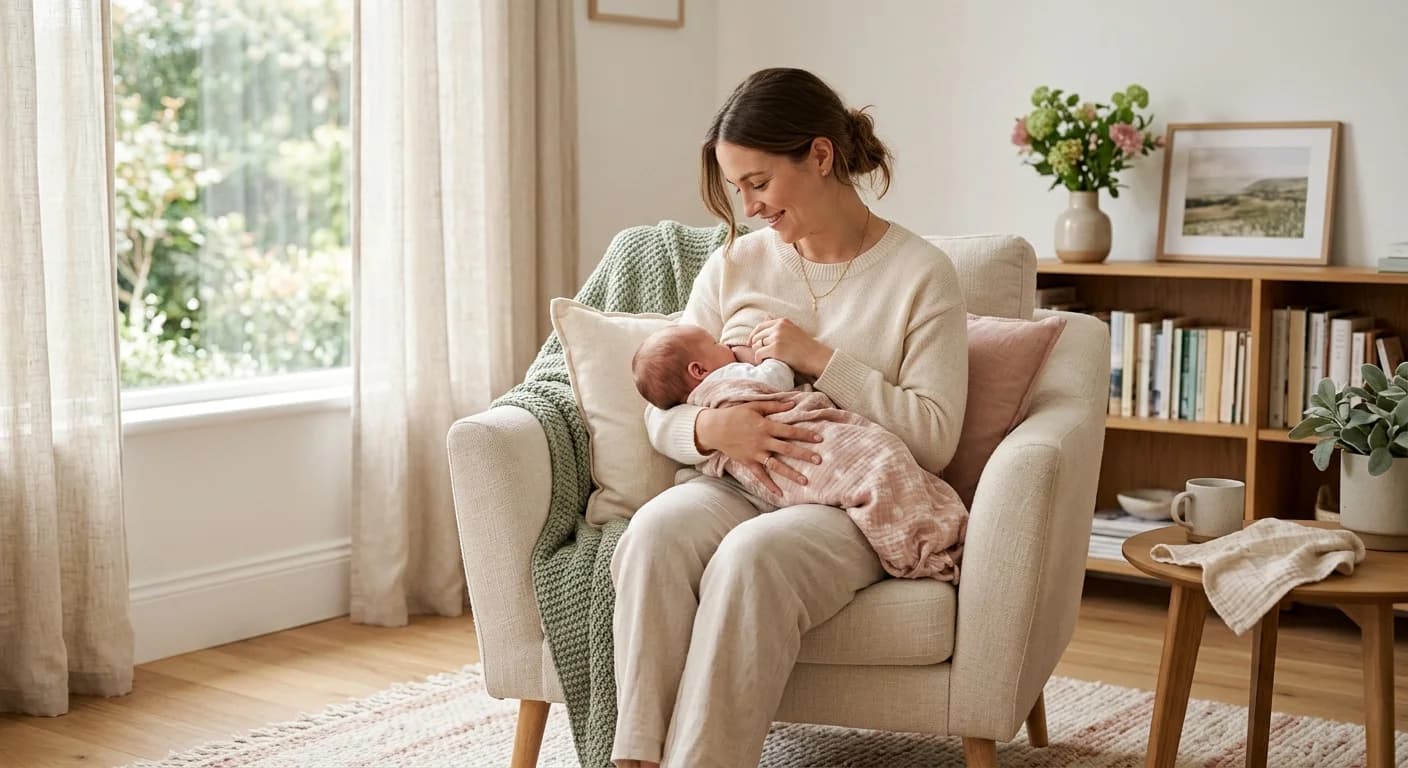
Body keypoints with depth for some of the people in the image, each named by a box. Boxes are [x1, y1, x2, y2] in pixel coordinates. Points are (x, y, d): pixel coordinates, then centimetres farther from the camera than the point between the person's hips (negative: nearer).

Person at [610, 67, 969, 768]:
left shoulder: (920, 274, 0)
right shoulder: (733, 265, 11)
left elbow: (934, 438, -7)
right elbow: (660, 412, 9)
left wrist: (818, 357, -14)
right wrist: (711, 429, -15)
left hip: (853, 507, -3)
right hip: (734, 485, 4)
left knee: (752, 554, -36)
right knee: (655, 532, -31)